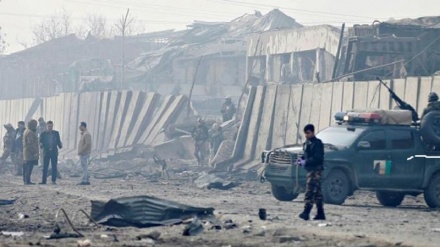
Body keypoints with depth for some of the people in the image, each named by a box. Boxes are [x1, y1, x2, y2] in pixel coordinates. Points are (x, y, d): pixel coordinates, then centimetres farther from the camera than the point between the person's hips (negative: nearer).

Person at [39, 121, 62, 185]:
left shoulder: (56, 133, 8)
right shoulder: (43, 134, 5)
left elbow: (58, 141, 9)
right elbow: (40, 142, 5)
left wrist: (60, 145, -12)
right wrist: (41, 145, -18)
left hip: (54, 152, 1)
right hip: (46, 152, -1)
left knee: (54, 167, -1)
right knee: (45, 167, -1)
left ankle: (54, 180, 4)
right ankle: (44, 180, 2)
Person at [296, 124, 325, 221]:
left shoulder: (317, 143, -11)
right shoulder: (307, 143, 17)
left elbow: (317, 158, -18)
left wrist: (305, 162, -21)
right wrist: (301, 159, 7)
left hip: (316, 169, -10)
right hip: (310, 169, 10)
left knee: (310, 191, -17)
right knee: (317, 192, 11)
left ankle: (306, 212, -25)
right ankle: (320, 213, 15)